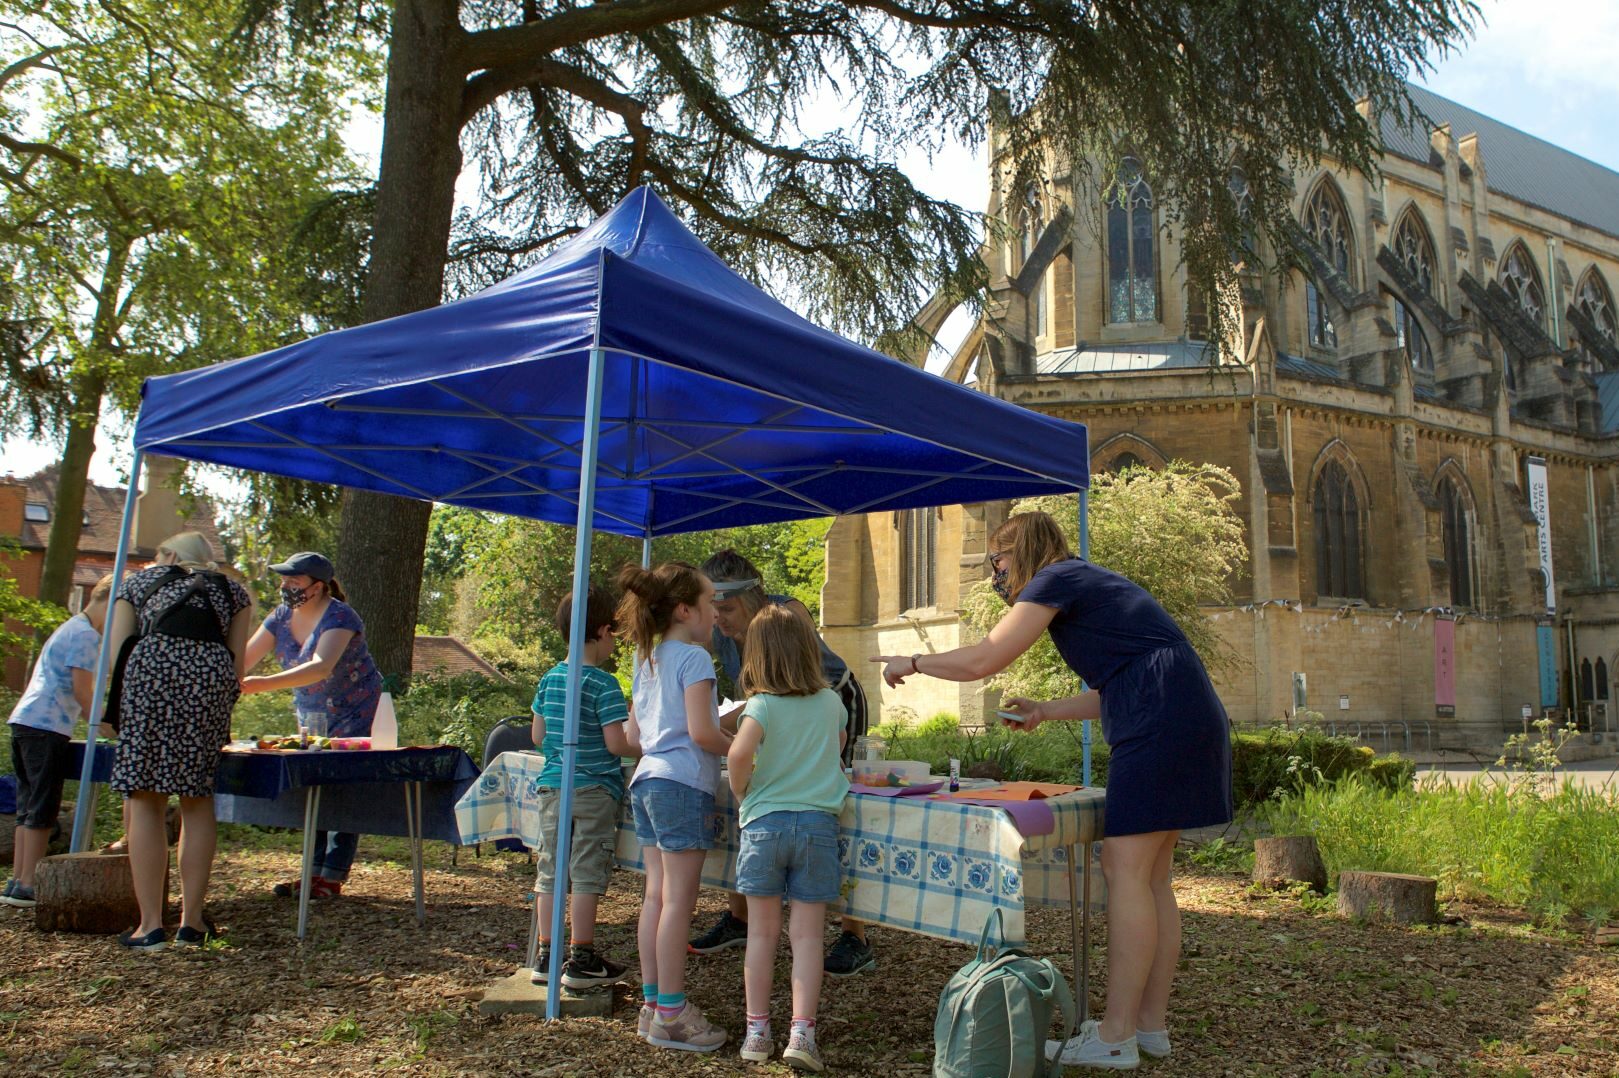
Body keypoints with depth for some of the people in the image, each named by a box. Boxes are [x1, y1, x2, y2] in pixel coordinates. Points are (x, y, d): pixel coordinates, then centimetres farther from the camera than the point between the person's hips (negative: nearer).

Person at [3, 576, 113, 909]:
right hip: (46, 727, -10)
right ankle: (27, 885, -6)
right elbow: (82, 691, -12)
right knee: (43, 809, -6)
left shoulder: (69, 628, 23)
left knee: (28, 808, 11)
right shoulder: (86, 634, -8)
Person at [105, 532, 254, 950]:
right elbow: (237, 659, 19)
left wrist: (119, 710, 28)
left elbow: (116, 651, 18)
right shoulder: (231, 589, 30)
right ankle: (191, 920, 11)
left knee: (145, 800, 2)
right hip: (211, 670, 1)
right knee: (197, 799, 10)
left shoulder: (139, 580, 28)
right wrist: (225, 701, 28)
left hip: (152, 665, -1)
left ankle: (151, 924, 1)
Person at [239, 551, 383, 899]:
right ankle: (315, 872, 16)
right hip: (312, 718, 7)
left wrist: (262, 684, -45)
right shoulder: (282, 616, 1)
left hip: (355, 715, -7)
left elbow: (321, 667, -36)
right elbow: (244, 658, 0)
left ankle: (332, 878, -1)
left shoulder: (339, 617, -21)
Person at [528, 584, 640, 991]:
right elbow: (616, 744, -16)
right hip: (593, 791, -6)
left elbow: (537, 736, 13)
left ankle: (546, 955, 20)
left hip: (551, 786, 6)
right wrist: (643, 747, 2)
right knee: (587, 874, 1)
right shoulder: (604, 684, -13)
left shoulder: (549, 678, 6)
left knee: (550, 872, 11)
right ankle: (581, 959, 8)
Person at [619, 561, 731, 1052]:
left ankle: (652, 1003, 19)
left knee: (656, 896, 12)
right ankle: (670, 1014, 2)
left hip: (647, 779, 9)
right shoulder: (694, 657, -11)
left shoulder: (646, 658, 15)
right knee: (678, 901, -3)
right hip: (683, 783, -9)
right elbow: (701, 732, -18)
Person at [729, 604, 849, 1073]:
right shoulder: (831, 703, 5)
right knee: (807, 935, 5)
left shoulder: (763, 705, -7)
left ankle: (757, 1031, 18)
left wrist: (740, 791, -7)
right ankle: (801, 1033, 1)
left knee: (762, 933, 9)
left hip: (764, 823, -1)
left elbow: (739, 753, -24)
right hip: (817, 822, 2)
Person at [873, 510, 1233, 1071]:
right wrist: (1046, 710, 25)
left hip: (1161, 725, -10)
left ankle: (1115, 1037, -5)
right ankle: (1151, 1024, 16)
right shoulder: (1090, 583, 24)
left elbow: (982, 660, -7)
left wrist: (912, 662, 7)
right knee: (1150, 874, 11)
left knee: (1126, 868, -9)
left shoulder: (1056, 578, -3)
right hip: (1189, 721, 10)